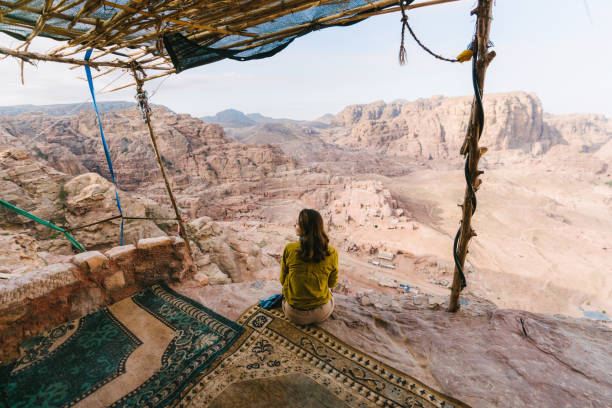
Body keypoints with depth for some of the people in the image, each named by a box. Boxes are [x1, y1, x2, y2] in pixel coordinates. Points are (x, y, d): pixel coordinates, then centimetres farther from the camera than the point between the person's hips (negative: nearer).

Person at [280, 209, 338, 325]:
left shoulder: (289, 249, -19)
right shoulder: (332, 253, -16)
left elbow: (282, 280, -3)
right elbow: (332, 283, 1)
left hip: (294, 315, 0)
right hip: (323, 313, 1)